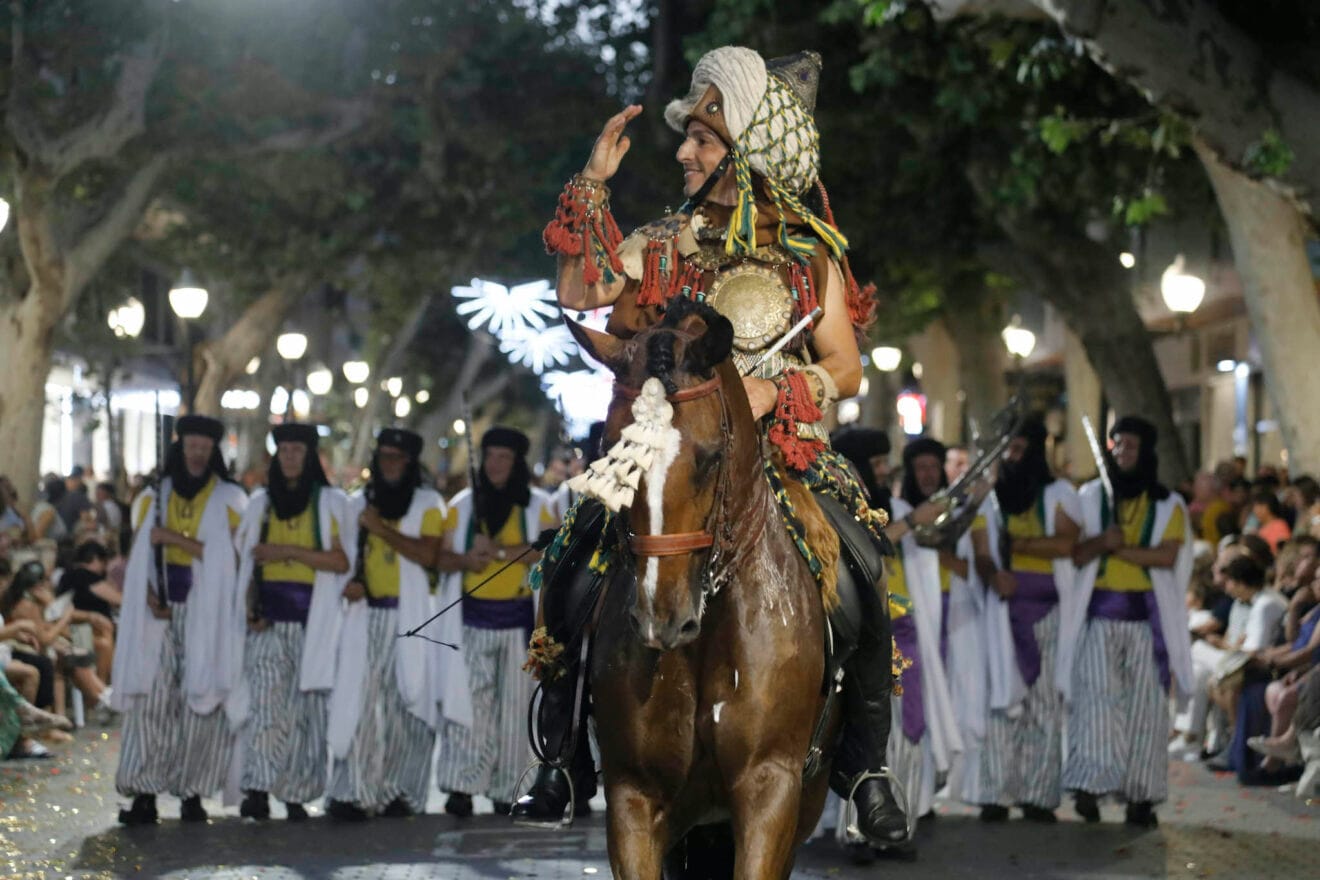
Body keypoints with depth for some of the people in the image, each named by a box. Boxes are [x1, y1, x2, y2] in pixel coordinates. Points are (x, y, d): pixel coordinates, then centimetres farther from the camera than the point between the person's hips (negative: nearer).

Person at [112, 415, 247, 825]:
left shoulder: (229, 499, 5)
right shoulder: (154, 498, 13)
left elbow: (230, 556, -6)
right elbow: (138, 555, 10)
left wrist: (176, 538, -12)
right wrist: (149, 595, -8)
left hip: (208, 615, -2)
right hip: (160, 613, 2)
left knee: (201, 704, -6)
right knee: (151, 700, -7)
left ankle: (192, 791, -2)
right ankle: (144, 793, -8)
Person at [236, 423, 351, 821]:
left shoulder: (331, 502, 4)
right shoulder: (260, 502, 15)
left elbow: (341, 562, -6)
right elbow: (247, 558, 17)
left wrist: (289, 552, -14)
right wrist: (250, 606, 2)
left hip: (311, 621, -2)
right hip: (268, 620, 2)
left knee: (305, 707, -2)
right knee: (265, 701, -12)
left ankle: (296, 794, 4)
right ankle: (258, 789, -18)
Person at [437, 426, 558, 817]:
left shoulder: (539, 506, 5)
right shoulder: (462, 505, 11)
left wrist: (498, 550, -19)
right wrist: (465, 560, -14)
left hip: (519, 616, 0)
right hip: (473, 614, 0)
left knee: (514, 703, 2)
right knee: (470, 698, -10)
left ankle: (506, 789, 8)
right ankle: (462, 786, -12)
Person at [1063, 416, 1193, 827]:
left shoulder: (1168, 505, 8)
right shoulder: (1091, 497, 10)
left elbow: (1168, 556, -6)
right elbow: (1075, 553, 1)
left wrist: (1120, 548, -12)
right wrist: (1100, 542, -18)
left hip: (1147, 616, 0)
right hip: (1099, 612, 0)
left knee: (1145, 704, -2)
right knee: (1096, 695, -13)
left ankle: (1140, 797, 1)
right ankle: (1090, 785, -16)